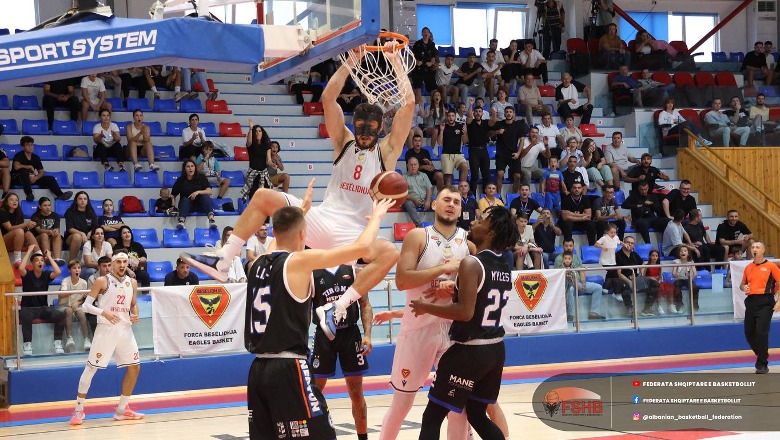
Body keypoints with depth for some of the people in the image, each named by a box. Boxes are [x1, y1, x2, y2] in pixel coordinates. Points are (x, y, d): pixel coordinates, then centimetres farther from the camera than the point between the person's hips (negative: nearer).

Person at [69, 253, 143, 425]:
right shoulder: (102, 281, -6)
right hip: (106, 329, -6)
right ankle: (79, 409, 3)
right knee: (91, 368, -6)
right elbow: (86, 305, -6)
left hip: (125, 329, 6)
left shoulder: (132, 283, 9)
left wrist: (135, 315, 0)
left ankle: (122, 409, 19)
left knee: (134, 367, 7)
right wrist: (104, 312, -21)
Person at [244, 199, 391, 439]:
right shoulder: (300, 261, -10)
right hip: (288, 370, -8)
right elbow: (362, 247, -10)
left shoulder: (258, 264, 10)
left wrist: (300, 211, 48)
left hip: (258, 370, 8)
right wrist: (376, 216, 9)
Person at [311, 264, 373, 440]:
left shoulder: (352, 270, 4)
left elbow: (365, 304, 6)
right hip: (324, 335, -2)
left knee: (356, 392, 9)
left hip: (350, 333, 2)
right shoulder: (312, 274, -1)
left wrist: (367, 335, -6)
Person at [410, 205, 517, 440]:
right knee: (477, 415, 23)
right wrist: (452, 290, 22)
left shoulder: (471, 263, -16)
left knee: (432, 416, 0)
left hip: (469, 351, -8)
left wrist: (427, 307, -12)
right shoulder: (504, 269, 9)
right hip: (496, 349, 8)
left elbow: (465, 312, -23)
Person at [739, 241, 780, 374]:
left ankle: (762, 364, -2)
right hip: (750, 301, 5)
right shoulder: (748, 268, 14)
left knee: (761, 332, -11)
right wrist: (743, 288, -1)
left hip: (765, 301, -5)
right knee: (749, 332, 6)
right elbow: (742, 284, 24)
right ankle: (762, 356, 29)